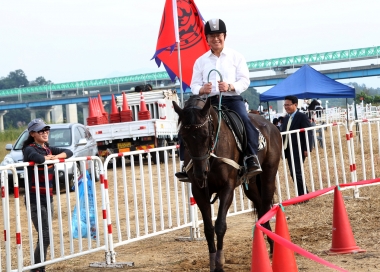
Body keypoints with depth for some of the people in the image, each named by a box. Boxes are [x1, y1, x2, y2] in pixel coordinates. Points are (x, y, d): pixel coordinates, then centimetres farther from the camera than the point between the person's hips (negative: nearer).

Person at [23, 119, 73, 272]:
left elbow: (68, 152, 10)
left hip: (48, 199, 8)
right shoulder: (29, 149, -10)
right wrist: (49, 157, -11)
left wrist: (55, 156, -8)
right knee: (45, 237, -12)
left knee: (45, 236, 9)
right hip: (35, 200, -8)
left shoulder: (49, 149, 13)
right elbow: (38, 158, -32)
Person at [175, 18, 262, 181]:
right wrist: (201, 89, -16)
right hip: (209, 101, 2)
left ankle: (252, 159, -27)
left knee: (245, 121, -31)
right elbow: (194, 85, 9)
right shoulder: (200, 61, 14)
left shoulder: (236, 57, 9)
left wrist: (230, 86, -20)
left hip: (232, 99, -2)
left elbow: (245, 80, 1)